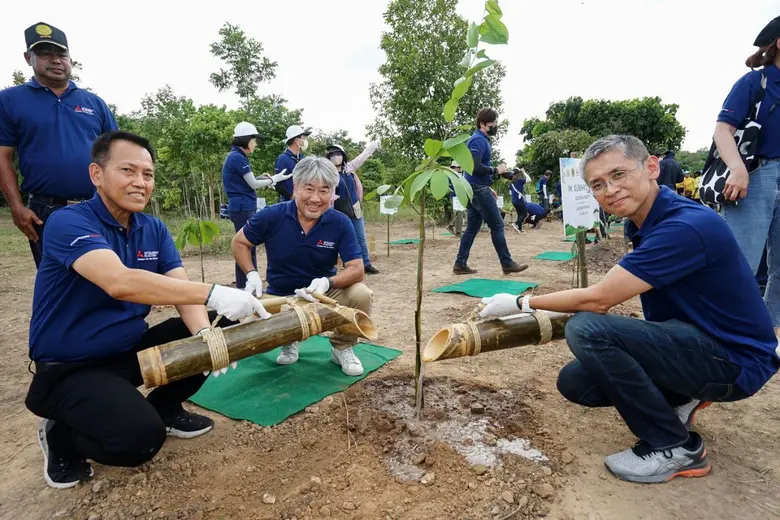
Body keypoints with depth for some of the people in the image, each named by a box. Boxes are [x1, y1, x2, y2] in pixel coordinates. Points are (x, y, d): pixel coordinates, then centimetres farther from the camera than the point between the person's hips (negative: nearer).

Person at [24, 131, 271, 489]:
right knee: (142, 437, -27)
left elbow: (182, 289, -9)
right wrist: (213, 293, -44)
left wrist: (204, 333, -30)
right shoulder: (68, 222, -19)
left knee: (219, 327, -9)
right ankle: (61, 435, 7)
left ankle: (164, 407, 13)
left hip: (133, 349, 7)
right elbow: (119, 282, -37)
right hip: (72, 367, -6)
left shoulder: (154, 229, 2)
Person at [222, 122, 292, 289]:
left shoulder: (236, 157, 17)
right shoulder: (237, 157, -13)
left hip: (243, 207, 10)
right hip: (243, 208, -10)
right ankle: (243, 287, -1)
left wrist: (261, 178, 8)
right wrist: (275, 179, 1)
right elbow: (253, 184, -10)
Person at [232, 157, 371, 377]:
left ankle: (342, 347, 3)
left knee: (361, 295, -28)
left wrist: (327, 282, -37)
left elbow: (356, 270, -17)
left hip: (324, 293, 0)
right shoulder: (272, 216, -15)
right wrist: (252, 275, -17)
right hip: (280, 297, 1)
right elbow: (239, 242, 0)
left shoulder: (340, 223, -15)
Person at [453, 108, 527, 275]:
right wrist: (496, 170, -15)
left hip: (473, 189, 10)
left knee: (472, 227, 10)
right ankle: (507, 263, 3)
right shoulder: (479, 140, -13)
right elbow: (475, 167, -25)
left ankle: (460, 264, 10)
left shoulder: (480, 139, 18)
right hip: (478, 189, -10)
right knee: (497, 225, -4)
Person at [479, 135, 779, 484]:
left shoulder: (686, 226, -26)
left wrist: (522, 303, -12)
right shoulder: (647, 223, 3)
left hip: (735, 360, -8)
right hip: (692, 345, 8)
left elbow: (598, 299, -24)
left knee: (587, 330, -28)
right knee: (575, 382, 1)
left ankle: (676, 447, -9)